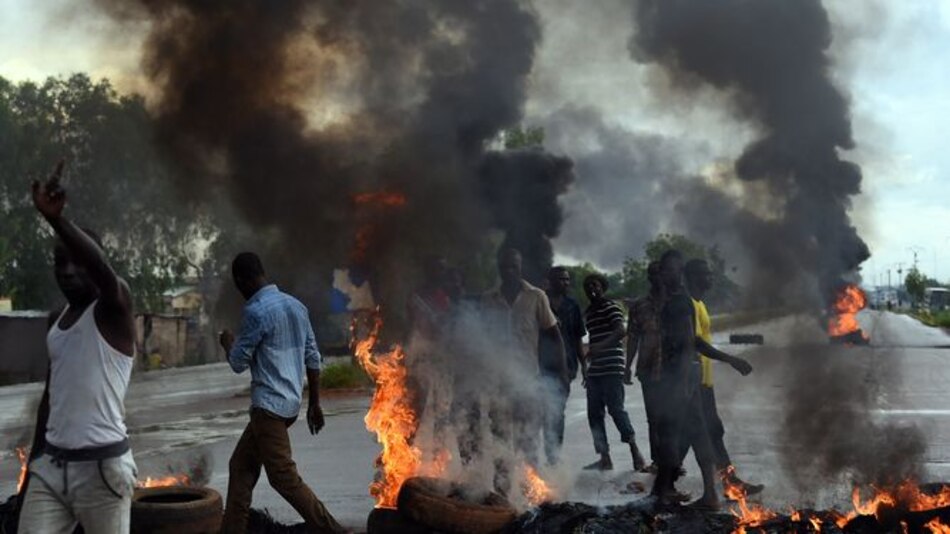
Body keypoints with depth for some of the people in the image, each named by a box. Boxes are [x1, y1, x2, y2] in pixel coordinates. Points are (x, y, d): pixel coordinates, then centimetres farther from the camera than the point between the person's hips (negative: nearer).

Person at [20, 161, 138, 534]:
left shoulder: (113, 308, -7)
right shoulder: (56, 320, 15)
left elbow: (105, 271, -31)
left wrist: (56, 219, -45)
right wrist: (36, 456, 19)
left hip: (101, 466, -7)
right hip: (51, 464, 7)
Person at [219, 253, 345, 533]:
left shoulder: (256, 311, -15)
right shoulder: (296, 305, 10)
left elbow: (239, 363, -8)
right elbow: (313, 358, 12)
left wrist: (228, 343, 13)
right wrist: (314, 404, 17)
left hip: (269, 405, -9)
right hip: (288, 403, 9)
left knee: (284, 477, -5)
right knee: (241, 466, 17)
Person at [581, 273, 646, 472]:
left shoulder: (610, 307, -5)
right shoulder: (588, 312, 19)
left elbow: (620, 331, -19)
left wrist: (600, 347, -32)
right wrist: (586, 364, 22)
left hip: (611, 368, -8)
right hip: (594, 370, 8)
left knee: (616, 408, -13)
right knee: (594, 413, 5)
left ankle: (634, 450, -7)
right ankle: (604, 457, 10)